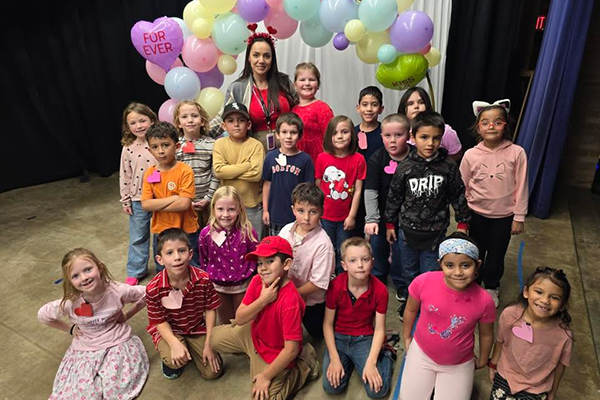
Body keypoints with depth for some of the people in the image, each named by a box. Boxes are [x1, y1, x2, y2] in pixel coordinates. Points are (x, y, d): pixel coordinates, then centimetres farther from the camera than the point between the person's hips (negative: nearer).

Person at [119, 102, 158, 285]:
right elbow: (125, 176, 2)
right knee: (138, 237, 14)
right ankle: (135, 272, 30)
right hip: (138, 200, 2)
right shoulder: (128, 148, -3)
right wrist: (125, 201, 2)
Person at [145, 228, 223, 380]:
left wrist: (208, 344, -10)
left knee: (213, 372, -3)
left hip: (197, 328, 2)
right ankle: (168, 358, 8)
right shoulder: (154, 288, -26)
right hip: (169, 329, -1)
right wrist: (175, 344, -31)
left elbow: (210, 309, -10)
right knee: (174, 360, -31)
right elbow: (160, 321, -14)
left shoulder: (204, 279, -23)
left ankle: (192, 348, 26)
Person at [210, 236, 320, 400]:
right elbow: (239, 319, -14)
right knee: (214, 338, 13)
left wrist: (266, 376, -19)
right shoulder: (257, 281, -17)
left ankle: (304, 366, 7)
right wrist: (262, 301, -30)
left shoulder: (290, 302, -37)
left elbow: (291, 349, -30)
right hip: (254, 334, 7)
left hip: (275, 354, -7)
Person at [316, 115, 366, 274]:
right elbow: (317, 187, 1)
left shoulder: (358, 160, -9)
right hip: (325, 216, 1)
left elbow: (358, 190, -6)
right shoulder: (322, 158, -6)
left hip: (346, 217, 0)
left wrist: (352, 216, -6)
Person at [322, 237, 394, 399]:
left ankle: (386, 354, 16)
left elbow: (379, 329, -9)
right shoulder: (335, 286, -18)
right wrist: (335, 358, -13)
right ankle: (349, 361, 16)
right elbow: (328, 324, -9)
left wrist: (371, 362, -17)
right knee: (331, 387, -14)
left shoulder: (380, 290, -17)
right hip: (338, 337, 1)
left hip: (365, 339, 0)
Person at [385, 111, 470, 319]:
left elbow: (458, 196, 1)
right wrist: (390, 224, 5)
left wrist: (462, 224, 4)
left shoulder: (449, 167, -10)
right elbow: (394, 197, -1)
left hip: (435, 232, -1)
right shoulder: (405, 167, -10)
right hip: (408, 230, 1)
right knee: (409, 271, 19)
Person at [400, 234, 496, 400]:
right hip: (421, 352, 1)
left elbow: (486, 334, -4)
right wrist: (407, 338, 6)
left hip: (459, 364, 0)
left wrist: (482, 361, 11)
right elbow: (411, 310, -6)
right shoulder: (423, 282, -27)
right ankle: (431, 379, 39)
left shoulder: (484, 301, -25)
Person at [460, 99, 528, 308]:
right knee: (476, 252, 16)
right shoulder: (471, 155, -11)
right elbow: (463, 188, -2)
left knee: (497, 253, 15)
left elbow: (521, 187, -7)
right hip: (477, 214, 1)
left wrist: (519, 217, -4)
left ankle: (492, 287, 39)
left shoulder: (517, 153, -13)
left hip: (504, 216, 0)